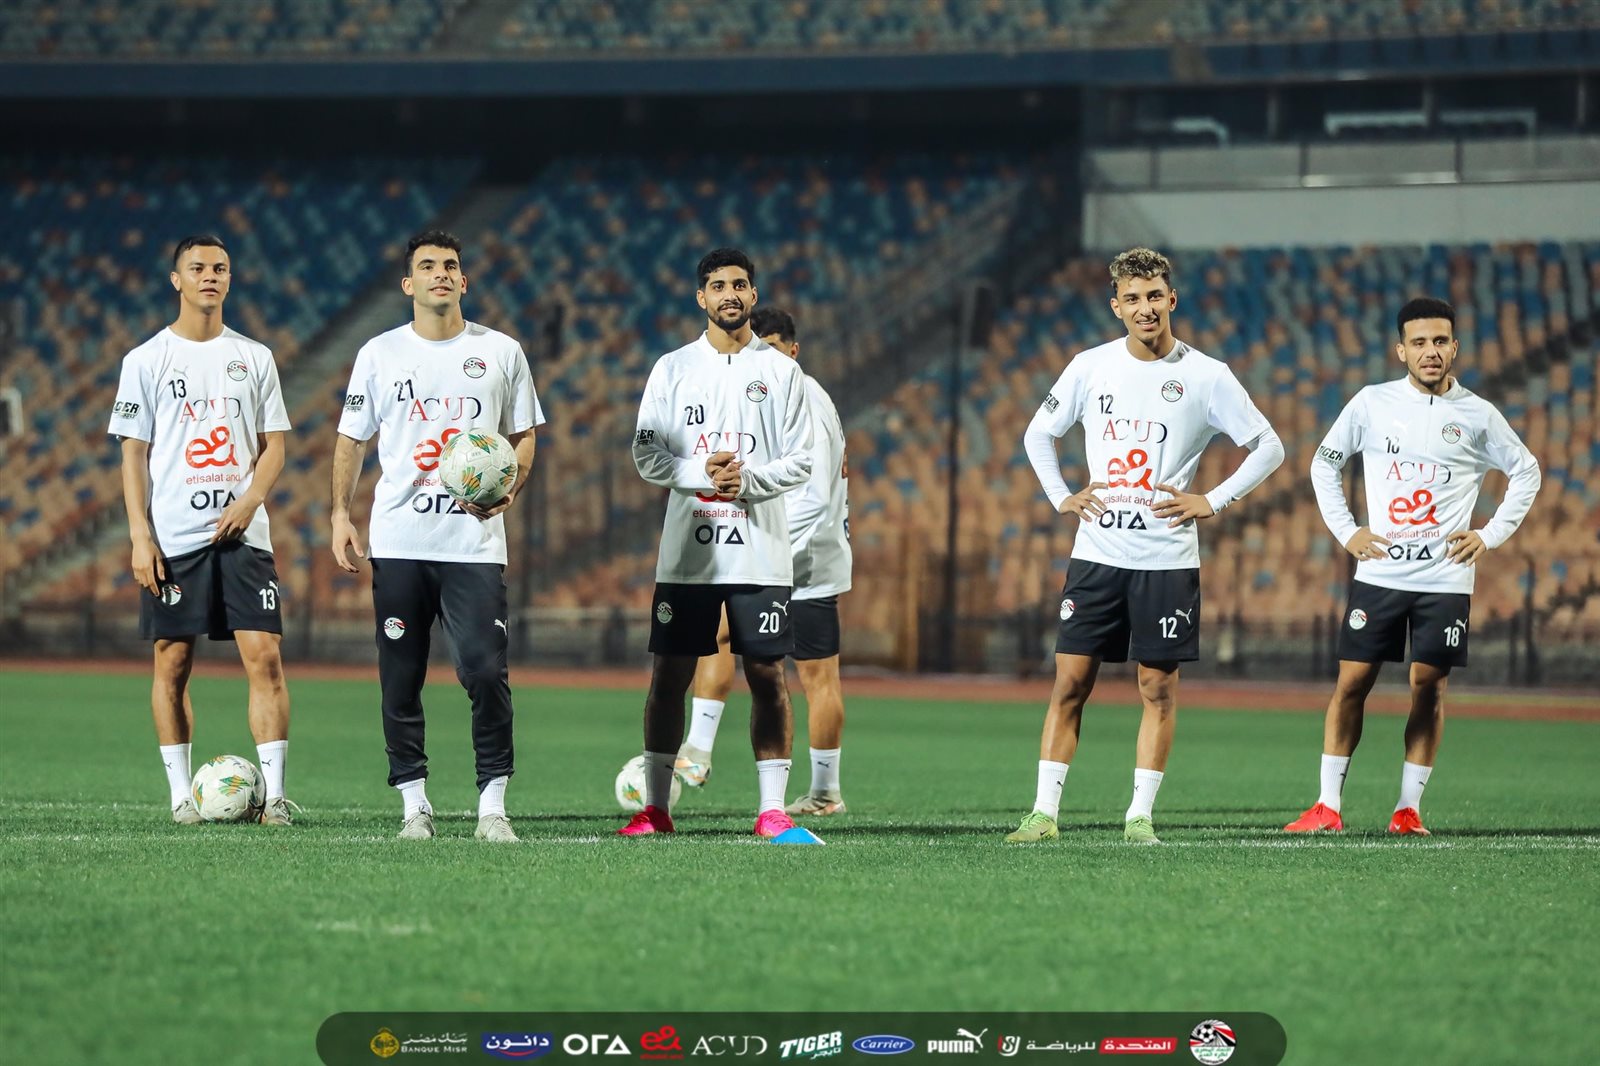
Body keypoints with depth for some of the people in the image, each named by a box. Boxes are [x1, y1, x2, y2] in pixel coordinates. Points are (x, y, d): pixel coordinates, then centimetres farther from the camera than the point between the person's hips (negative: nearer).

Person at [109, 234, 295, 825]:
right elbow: (133, 453, 2)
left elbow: (274, 446, 10)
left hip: (242, 533, 1)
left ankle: (273, 792, -8)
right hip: (172, 538, -1)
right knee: (173, 664, 2)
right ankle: (181, 793, 10)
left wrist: (249, 501, -9)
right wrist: (140, 536, -6)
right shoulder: (146, 360, 4)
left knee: (265, 657, -8)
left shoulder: (254, 357, 10)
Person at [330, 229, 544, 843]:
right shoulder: (378, 354, 8)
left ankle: (492, 803, -6)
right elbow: (352, 440, 13)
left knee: (486, 671, -12)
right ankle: (414, 802, 11)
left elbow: (523, 436, 13)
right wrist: (340, 515, 2)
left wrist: (509, 487, -6)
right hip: (398, 541, 1)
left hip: (474, 542, -1)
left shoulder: (501, 352, 8)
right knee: (400, 678, 2)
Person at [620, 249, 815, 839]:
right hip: (686, 552, 1)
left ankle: (771, 808, 2)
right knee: (669, 675, 1)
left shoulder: (781, 371, 5)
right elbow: (645, 454, 3)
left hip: (760, 553, -1)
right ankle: (655, 806, 8)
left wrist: (748, 479, -15)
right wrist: (699, 473, -14)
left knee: (767, 677, -2)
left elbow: (800, 460, 2)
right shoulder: (672, 368, 7)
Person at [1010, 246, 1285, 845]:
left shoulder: (1205, 376, -2)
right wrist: (1060, 498, 7)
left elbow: (1268, 448, 3)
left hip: (1167, 557, -2)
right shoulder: (1091, 367, 5)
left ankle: (1140, 815, 6)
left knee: (1158, 688, 0)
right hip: (1097, 551, 2)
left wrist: (1212, 502, -5)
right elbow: (1039, 434, 19)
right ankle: (1044, 813, 0)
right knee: (1070, 682, -2)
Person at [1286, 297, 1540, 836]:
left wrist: (1491, 535, 4)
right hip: (1379, 572, 0)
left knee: (1429, 687, -1)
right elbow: (1324, 462, 14)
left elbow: (1526, 473, 14)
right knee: (1351, 683, -2)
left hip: (1446, 579, 0)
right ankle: (1328, 806, 4)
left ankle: (1409, 808, 7)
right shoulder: (1371, 403, 2)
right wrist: (1346, 531, 5)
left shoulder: (1477, 415, 1)